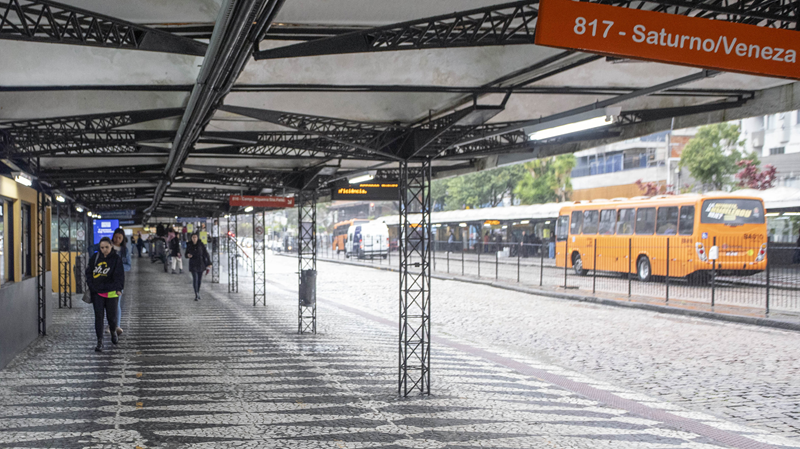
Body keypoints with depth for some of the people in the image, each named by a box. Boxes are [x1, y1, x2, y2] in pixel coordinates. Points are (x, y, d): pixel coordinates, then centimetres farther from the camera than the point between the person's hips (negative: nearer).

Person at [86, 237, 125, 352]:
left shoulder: (116, 259, -5)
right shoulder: (95, 257, 3)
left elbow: (120, 275, -7)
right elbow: (88, 271, 14)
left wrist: (118, 288, -14)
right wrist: (90, 285, 6)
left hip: (111, 292, -2)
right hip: (97, 292, 2)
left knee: (111, 316, 6)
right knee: (98, 316, -4)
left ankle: (113, 331, 38)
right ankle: (99, 342, -1)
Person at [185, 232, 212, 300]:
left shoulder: (201, 245, -6)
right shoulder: (189, 245, -2)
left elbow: (206, 254, -4)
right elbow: (186, 254, 9)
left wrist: (209, 263, -9)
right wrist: (188, 255, -16)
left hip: (200, 264, 1)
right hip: (193, 264, -1)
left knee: (199, 279, 9)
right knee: (195, 279, -13)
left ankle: (198, 293, 29)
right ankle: (196, 295, -15)